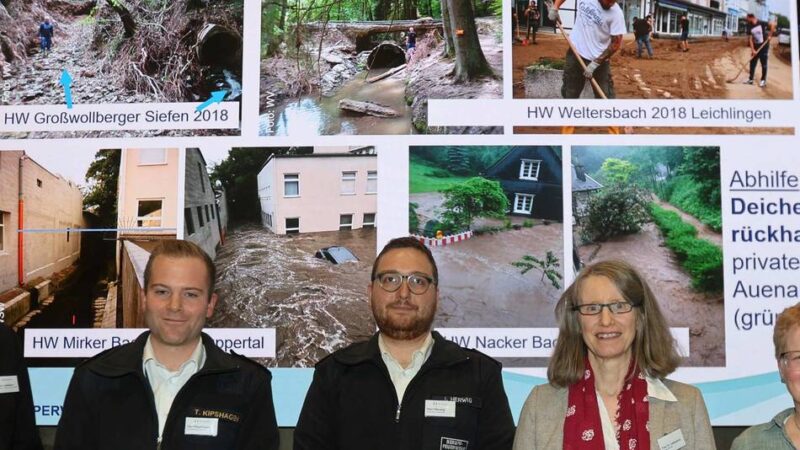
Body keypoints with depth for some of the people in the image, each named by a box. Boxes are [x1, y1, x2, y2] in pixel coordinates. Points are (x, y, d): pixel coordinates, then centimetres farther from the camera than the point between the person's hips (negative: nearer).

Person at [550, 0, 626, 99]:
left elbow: (616, 43, -16)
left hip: (599, 60, -3)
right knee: (569, 93, 13)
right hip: (576, 52, 3)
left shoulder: (616, 13, -19)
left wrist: (595, 63, -18)